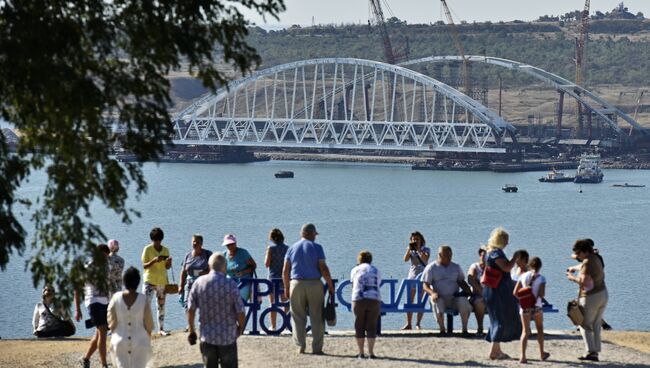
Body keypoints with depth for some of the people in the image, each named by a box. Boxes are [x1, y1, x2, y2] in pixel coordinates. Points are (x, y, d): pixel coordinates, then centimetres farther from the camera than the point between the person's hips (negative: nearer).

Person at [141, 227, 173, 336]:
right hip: (150, 281, -4)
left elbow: (167, 267, 12)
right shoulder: (148, 249, -3)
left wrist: (169, 262, -10)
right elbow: (144, 265, -7)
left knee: (161, 306, 7)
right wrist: (154, 261, -22)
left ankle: (161, 329, 12)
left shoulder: (165, 250, 9)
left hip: (162, 281, 4)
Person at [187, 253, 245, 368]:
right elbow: (240, 312, -11)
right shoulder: (231, 284, -14)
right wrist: (240, 327, 9)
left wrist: (191, 331, 11)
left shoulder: (199, 283, -5)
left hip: (207, 337, 3)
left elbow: (190, 309, -2)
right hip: (228, 337, -2)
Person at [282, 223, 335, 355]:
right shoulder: (316, 247, -1)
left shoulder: (292, 248, 8)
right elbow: (323, 268, -8)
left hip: (296, 284, 2)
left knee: (298, 317, 7)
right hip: (314, 284, -2)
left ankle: (300, 346, 2)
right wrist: (330, 285, 0)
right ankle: (317, 348, 0)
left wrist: (286, 287, 15)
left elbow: (285, 271, 6)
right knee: (317, 318, 2)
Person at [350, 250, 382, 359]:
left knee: (359, 326, 7)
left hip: (358, 300, 0)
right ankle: (371, 353, -2)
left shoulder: (355, 270, 14)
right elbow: (378, 286, 17)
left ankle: (361, 353, 7)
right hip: (374, 300, 0)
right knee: (371, 326, 3)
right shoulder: (375, 270, 16)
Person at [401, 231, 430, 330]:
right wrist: (409, 248, -16)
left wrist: (418, 249, -23)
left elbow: (425, 258, -17)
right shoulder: (411, 251, 11)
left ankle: (418, 323, -3)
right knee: (409, 301, 0)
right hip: (411, 276, 3)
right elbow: (405, 259, -7)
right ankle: (408, 324, 2)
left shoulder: (426, 250, 3)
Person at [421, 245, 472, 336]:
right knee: (438, 303, -38)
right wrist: (432, 293, -20)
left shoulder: (456, 267, 19)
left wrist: (468, 290, -1)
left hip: (454, 298, 2)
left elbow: (461, 282, 22)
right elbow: (425, 285, 2)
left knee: (463, 302, -31)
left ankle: (464, 329, -23)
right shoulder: (431, 268, 8)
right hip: (439, 297, -2)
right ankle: (442, 329, -24)